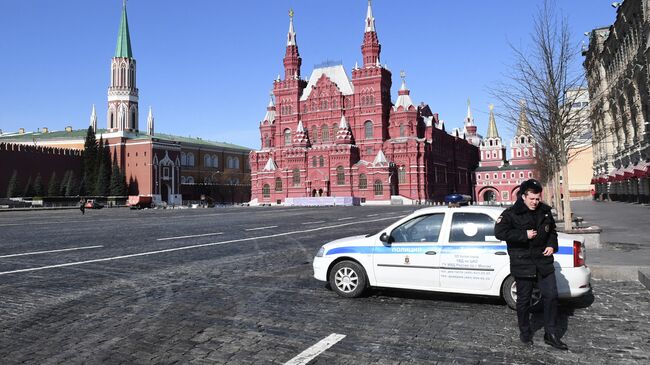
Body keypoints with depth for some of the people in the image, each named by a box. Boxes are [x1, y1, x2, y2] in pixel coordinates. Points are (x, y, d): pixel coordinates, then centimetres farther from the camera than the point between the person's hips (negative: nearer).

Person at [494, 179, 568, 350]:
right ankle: (524, 333, 23)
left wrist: (552, 245, 3)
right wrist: (524, 235, -21)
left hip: (543, 261, 5)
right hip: (522, 263, -4)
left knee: (551, 295, 3)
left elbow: (552, 231, 22)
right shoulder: (511, 213, -10)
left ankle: (551, 334, 16)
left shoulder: (545, 212, 7)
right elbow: (499, 232, -20)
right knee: (524, 299, 6)